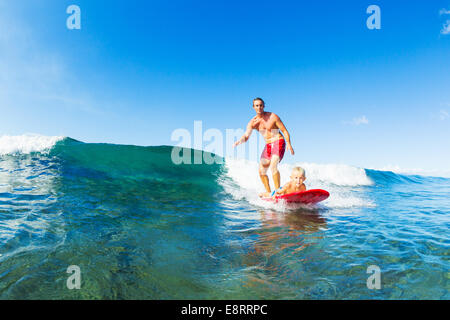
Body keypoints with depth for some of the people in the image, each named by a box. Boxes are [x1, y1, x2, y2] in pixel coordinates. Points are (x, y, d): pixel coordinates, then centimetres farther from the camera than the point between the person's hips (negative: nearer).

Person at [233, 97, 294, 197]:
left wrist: (289, 144, -17)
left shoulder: (273, 116, -9)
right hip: (268, 146, 6)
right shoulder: (252, 122, 1)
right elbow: (246, 136, -9)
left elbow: (284, 131, -5)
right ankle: (268, 192, 22)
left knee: (273, 166, -26)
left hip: (279, 143, -6)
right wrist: (239, 141, -31)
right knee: (261, 171, 6)